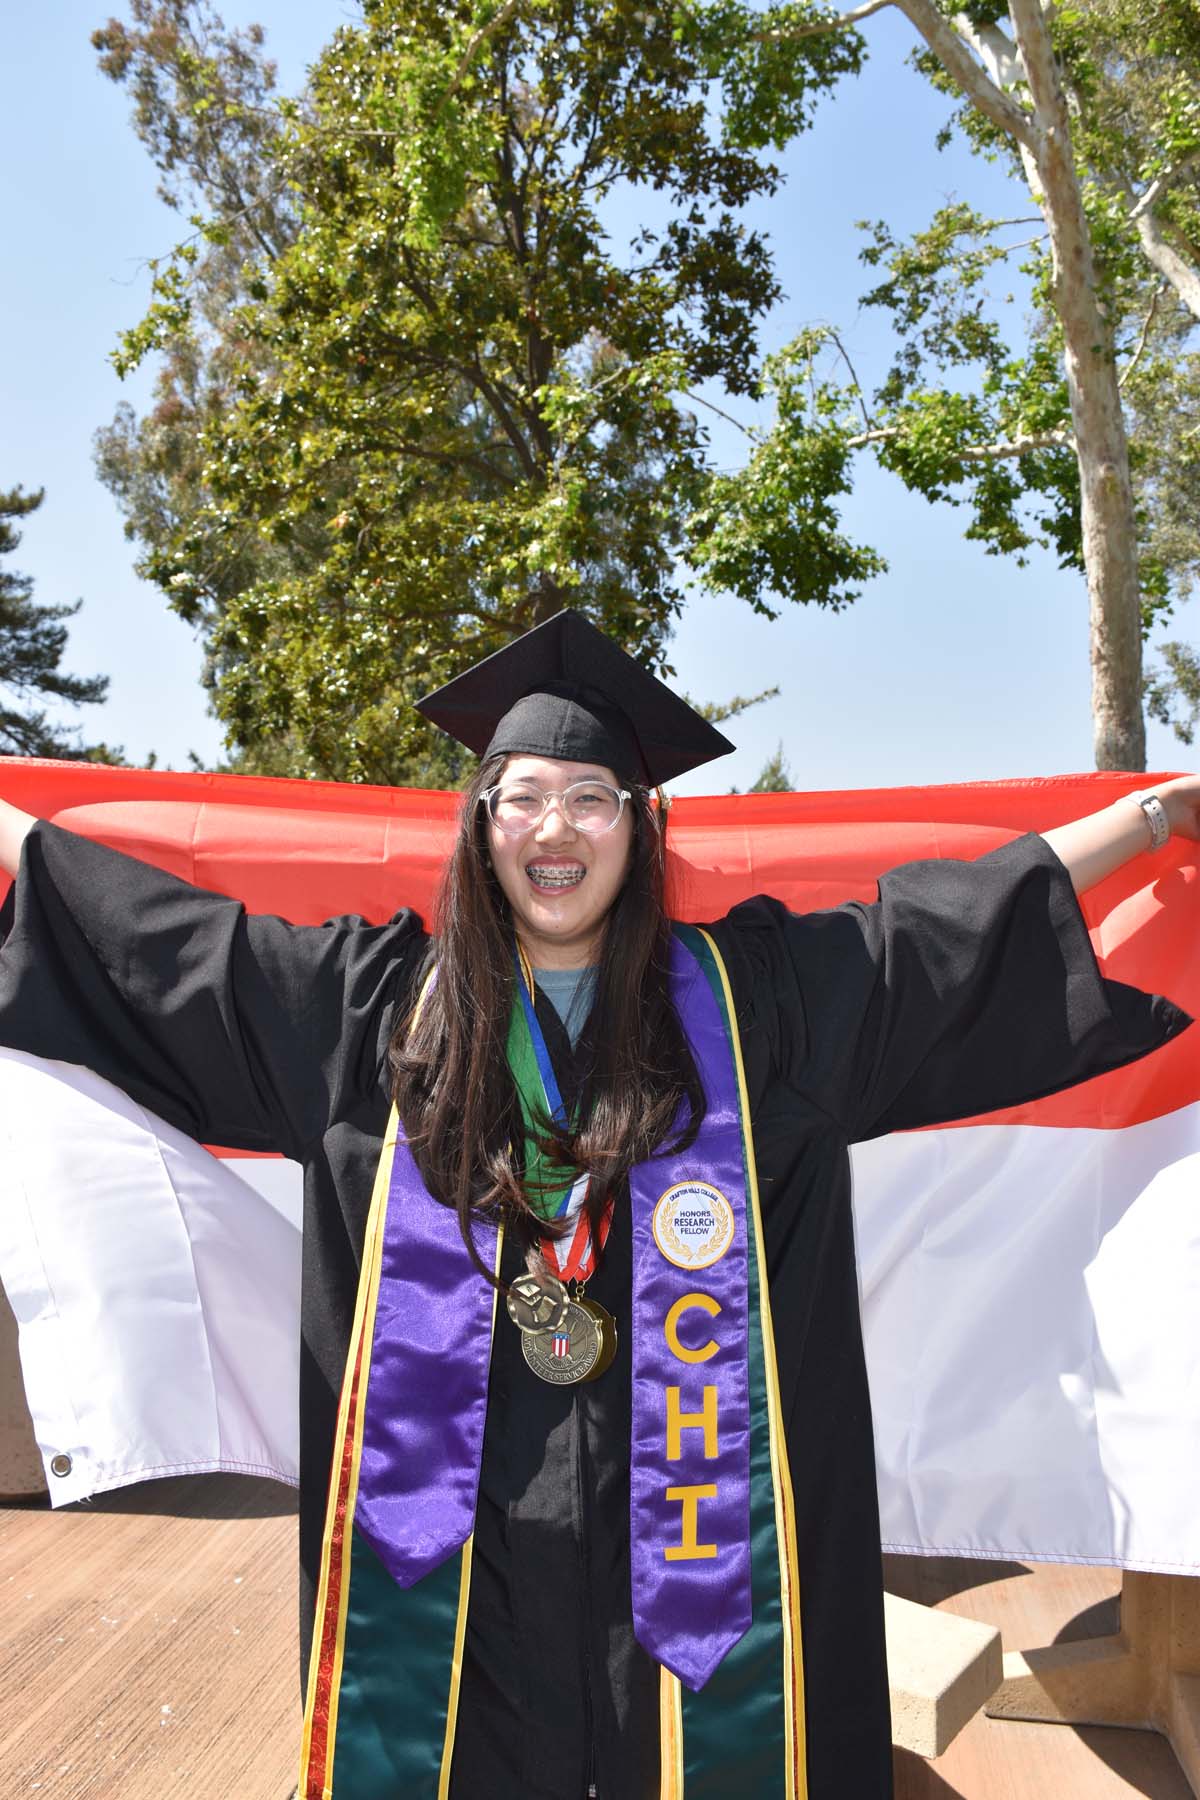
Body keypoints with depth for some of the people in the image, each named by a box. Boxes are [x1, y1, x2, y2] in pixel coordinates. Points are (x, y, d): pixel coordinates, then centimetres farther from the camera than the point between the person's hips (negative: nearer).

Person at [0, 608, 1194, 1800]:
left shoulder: (742, 993, 0)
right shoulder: (383, 1002, 2)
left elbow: (954, 919, 3)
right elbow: (167, 936, 9)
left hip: (676, 1495, 0)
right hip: (457, 1518, 1)